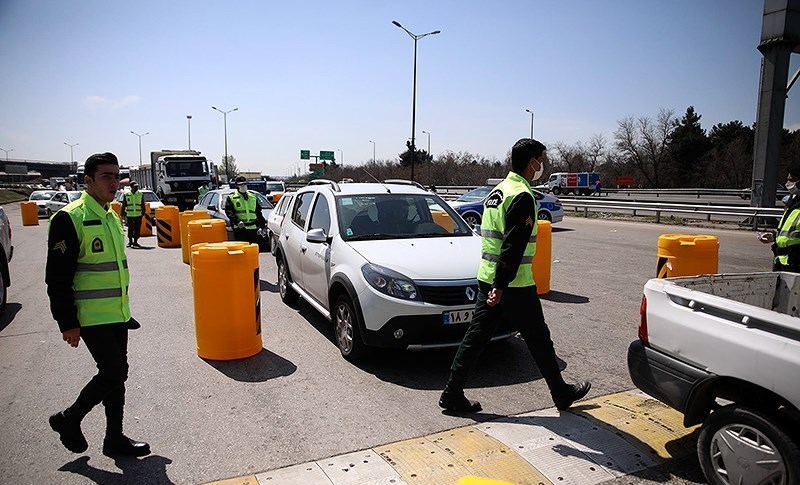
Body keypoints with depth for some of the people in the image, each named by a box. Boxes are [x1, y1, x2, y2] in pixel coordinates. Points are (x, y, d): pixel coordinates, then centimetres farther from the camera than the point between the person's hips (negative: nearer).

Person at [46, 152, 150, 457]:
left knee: (116, 374, 12)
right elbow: (57, 278, -16)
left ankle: (115, 439, 25)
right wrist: (67, 323, -17)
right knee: (113, 373, -7)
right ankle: (68, 420, 18)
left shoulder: (112, 217, 11)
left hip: (116, 314, 8)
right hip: (91, 317, -8)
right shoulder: (70, 219, -15)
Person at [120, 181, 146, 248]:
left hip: (138, 215, 2)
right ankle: (130, 241, 13)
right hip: (130, 215, -2)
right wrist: (122, 214, 4)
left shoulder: (140, 194, 8)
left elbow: (143, 205, 12)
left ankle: (135, 241, 13)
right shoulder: (126, 195, 3)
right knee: (130, 229, 0)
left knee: (137, 229, 3)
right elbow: (123, 205, 7)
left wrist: (143, 212, 7)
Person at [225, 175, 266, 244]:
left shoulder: (253, 196, 17)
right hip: (239, 228, -4)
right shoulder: (231, 197, 3)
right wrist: (237, 221, -20)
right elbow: (229, 212, -6)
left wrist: (262, 223, 16)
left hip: (253, 228, 4)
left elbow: (258, 211, 20)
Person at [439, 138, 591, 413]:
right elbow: (512, 246, -22)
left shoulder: (496, 191, 14)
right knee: (538, 339, 8)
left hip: (487, 279, 8)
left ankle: (452, 394, 11)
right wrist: (501, 286, -25)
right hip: (514, 285, -8)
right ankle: (562, 394, 25)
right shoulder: (522, 196, -15)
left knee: (476, 336, 9)